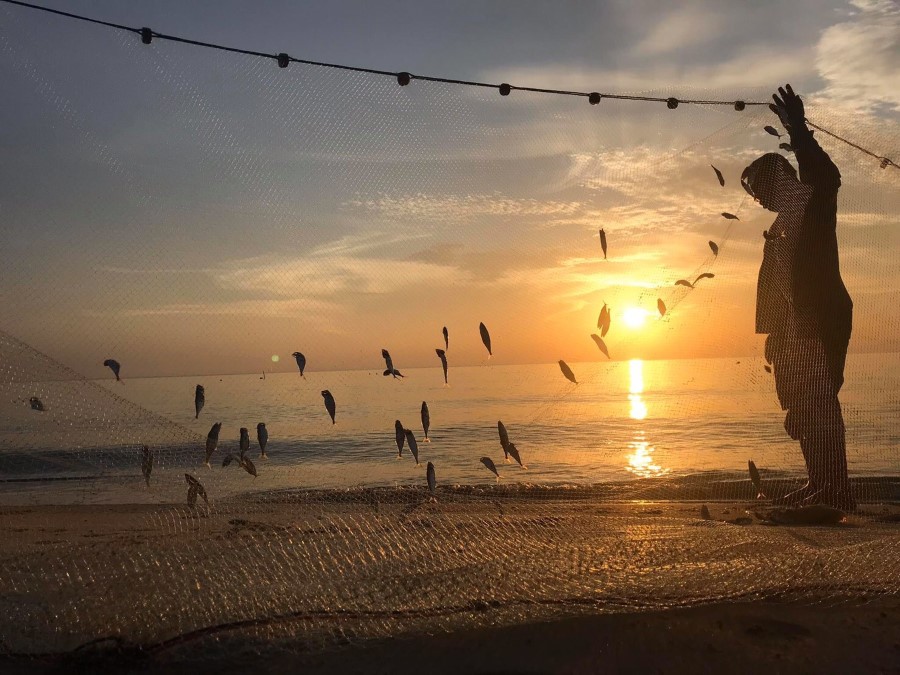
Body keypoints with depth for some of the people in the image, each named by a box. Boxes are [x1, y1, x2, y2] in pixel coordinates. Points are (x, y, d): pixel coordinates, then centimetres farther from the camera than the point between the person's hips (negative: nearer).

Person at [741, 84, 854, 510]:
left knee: (818, 404, -12)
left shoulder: (815, 202, -2)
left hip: (823, 321, -9)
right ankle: (820, 485, 19)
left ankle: (835, 491, -9)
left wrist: (798, 131, -28)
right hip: (797, 326, 9)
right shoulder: (781, 225, 22)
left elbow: (828, 177, -25)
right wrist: (774, 335, 18)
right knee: (801, 407, 11)